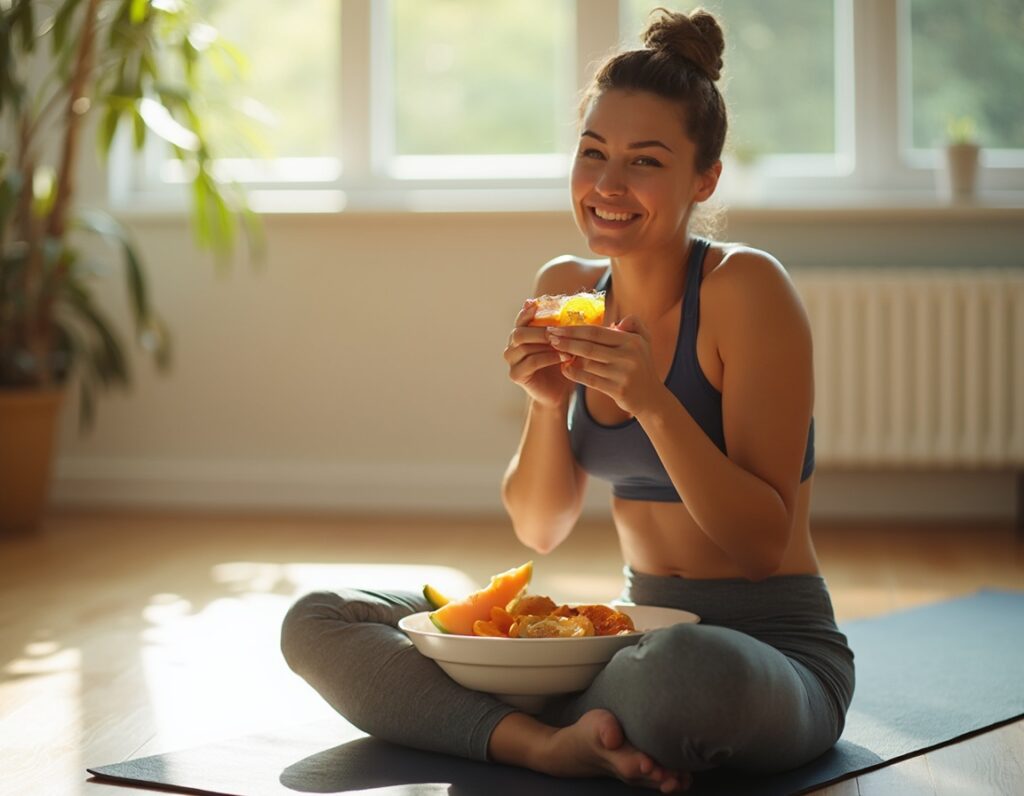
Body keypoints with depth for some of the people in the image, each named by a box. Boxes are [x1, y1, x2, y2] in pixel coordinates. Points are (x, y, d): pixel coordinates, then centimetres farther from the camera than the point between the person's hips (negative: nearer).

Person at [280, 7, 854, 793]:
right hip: (642, 630, 6)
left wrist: (652, 401, -27)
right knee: (319, 623, -1)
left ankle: (526, 725, -12)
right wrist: (550, 402, -13)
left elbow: (764, 543, -16)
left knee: (684, 673, -44)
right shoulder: (566, 289, 4)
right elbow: (540, 527, 6)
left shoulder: (746, 288, -14)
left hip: (777, 647, -6)